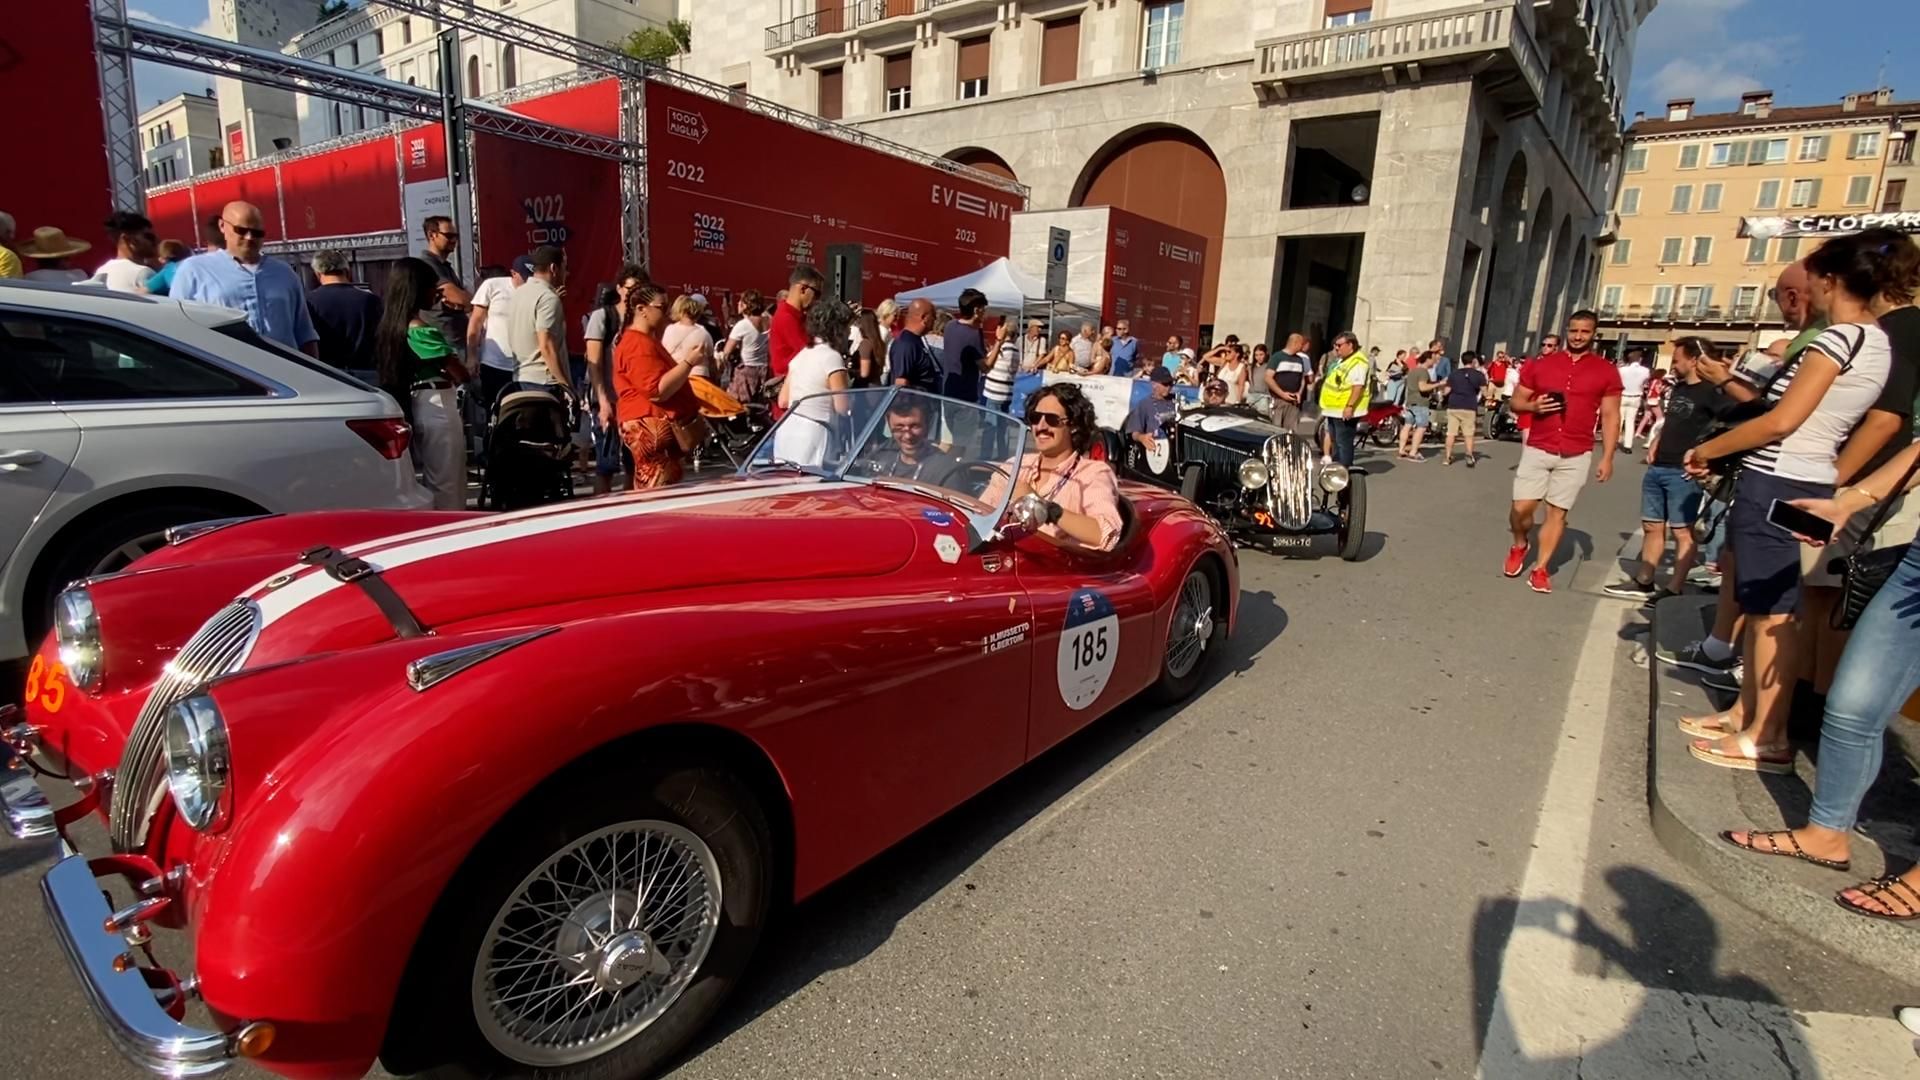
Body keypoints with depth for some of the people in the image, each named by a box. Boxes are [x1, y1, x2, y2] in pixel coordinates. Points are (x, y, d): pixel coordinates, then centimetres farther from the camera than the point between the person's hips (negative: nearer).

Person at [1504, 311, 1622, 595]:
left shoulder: (1607, 371, 1)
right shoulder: (1541, 364, 3)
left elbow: (1610, 417, 2)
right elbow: (1516, 401, 10)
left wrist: (1607, 458, -3)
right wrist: (1533, 406, -14)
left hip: (1576, 456, 0)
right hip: (1537, 450, 0)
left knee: (1558, 512, 3)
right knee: (1522, 507, -5)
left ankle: (1541, 569, 11)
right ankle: (1519, 546, 24)